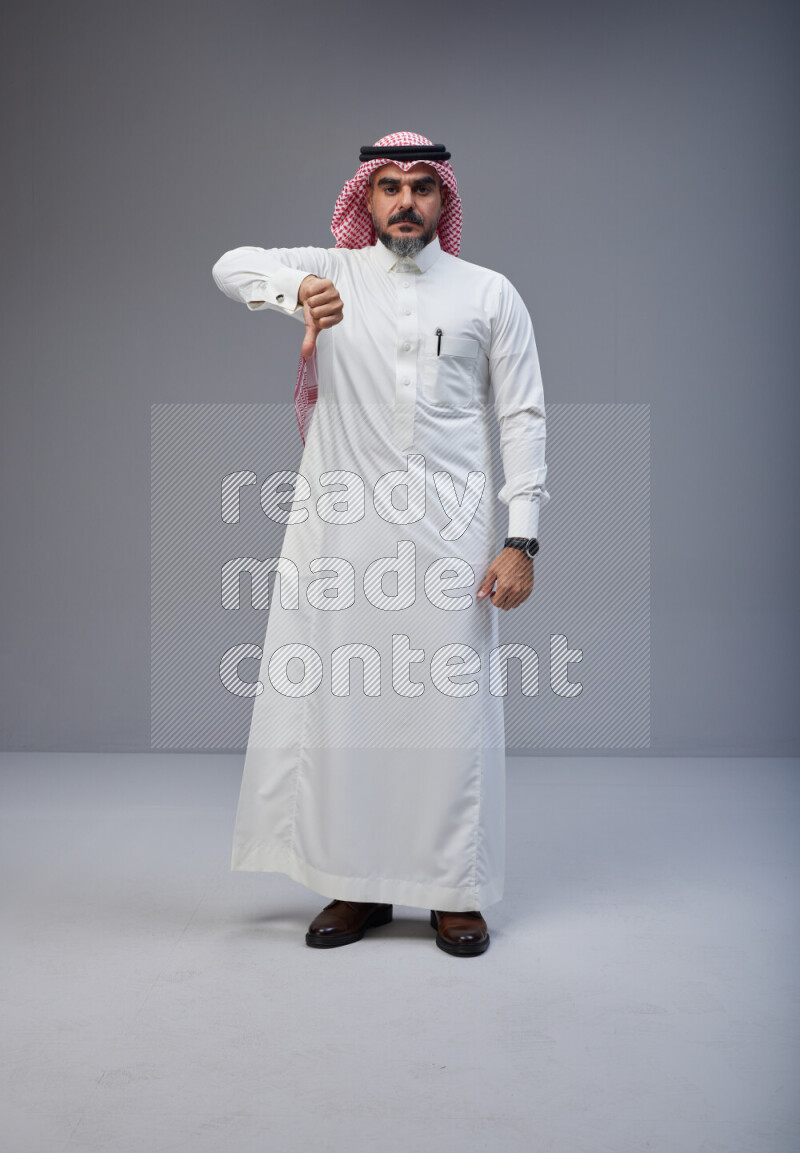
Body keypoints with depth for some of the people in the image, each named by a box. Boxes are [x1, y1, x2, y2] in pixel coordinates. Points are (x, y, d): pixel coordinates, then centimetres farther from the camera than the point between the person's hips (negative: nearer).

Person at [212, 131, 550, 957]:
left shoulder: (489, 294, 11)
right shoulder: (331, 272, 13)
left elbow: (522, 418, 7)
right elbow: (232, 265, 3)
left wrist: (521, 540, -2)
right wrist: (295, 289, -19)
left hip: (447, 536, -1)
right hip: (340, 532, 1)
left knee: (452, 707, -1)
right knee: (339, 704, 3)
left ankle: (456, 892, 14)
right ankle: (358, 886, 18)